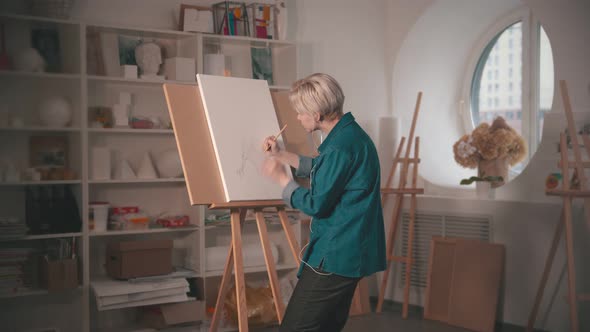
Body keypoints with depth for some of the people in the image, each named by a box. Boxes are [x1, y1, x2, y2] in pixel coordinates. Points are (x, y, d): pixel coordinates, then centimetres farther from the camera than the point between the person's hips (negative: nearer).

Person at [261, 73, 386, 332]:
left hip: (335, 257, -11)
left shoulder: (340, 147, -22)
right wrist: (281, 155, 26)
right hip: (352, 252, 11)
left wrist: (280, 177, -5)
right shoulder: (350, 133, 11)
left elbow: (316, 205, -18)